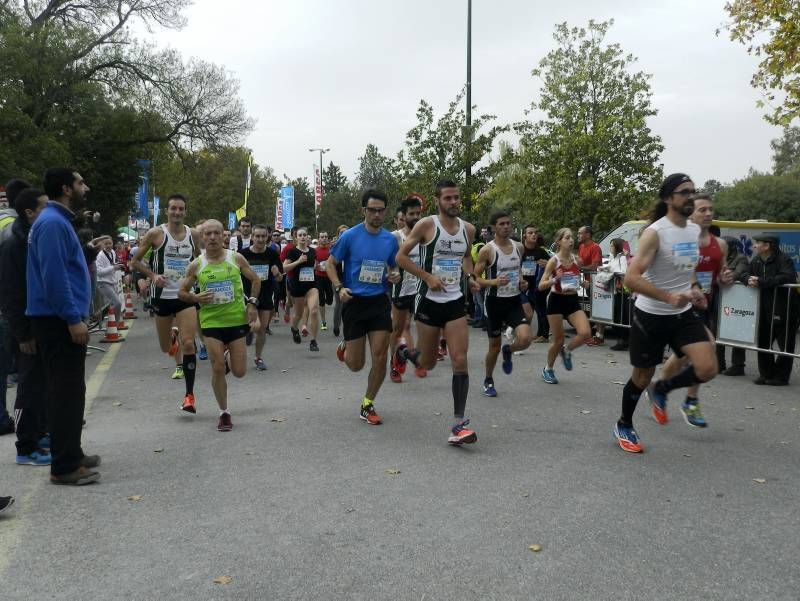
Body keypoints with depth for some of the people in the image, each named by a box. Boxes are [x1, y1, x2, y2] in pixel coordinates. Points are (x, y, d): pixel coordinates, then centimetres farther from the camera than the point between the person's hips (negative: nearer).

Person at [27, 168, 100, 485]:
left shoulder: (59, 220, 17)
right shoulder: (52, 223, -16)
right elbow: (53, 276, -22)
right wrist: (74, 319, -22)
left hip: (61, 320, 11)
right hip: (59, 322, -11)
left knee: (68, 390, 16)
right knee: (67, 392, -6)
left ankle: (71, 453, 26)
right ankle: (64, 466, 1)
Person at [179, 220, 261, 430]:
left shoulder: (236, 258, -2)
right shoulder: (196, 265, -2)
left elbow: (255, 280, 11)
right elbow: (181, 292, 6)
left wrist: (252, 303, -1)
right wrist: (196, 298, -14)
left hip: (237, 319, 1)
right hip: (211, 321, 0)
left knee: (239, 372, 4)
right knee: (218, 369, -4)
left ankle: (228, 357, 41)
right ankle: (224, 413, 14)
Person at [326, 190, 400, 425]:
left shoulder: (391, 239, 5)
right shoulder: (349, 236, -6)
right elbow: (330, 264, 1)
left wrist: (395, 275, -5)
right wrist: (339, 287, -15)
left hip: (380, 301, 3)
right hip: (354, 301, -3)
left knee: (380, 357, -3)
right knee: (356, 365, 2)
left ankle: (367, 405, 17)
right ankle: (345, 348, 39)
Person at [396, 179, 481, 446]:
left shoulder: (468, 229, 7)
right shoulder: (426, 225, -8)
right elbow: (401, 256, -7)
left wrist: (470, 276, 6)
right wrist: (428, 277, -16)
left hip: (455, 301, 3)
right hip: (429, 301, -3)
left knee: (460, 361, -8)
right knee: (428, 363, 9)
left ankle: (459, 424, -3)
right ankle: (405, 352, 45)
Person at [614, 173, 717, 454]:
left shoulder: (695, 230, 4)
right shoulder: (655, 232, -19)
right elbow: (631, 278, -27)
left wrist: (694, 288, 6)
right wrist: (668, 297, -36)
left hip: (683, 313, 6)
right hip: (650, 315, -6)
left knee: (707, 369, -10)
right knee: (642, 377, 8)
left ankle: (661, 389, 19)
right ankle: (624, 426, 33)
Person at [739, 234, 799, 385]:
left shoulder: (784, 260, -14)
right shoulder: (756, 261, 9)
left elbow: (787, 277, -29)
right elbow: (743, 274, 11)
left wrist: (761, 282, -29)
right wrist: (748, 279, -14)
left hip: (784, 309, -8)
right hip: (764, 309, 8)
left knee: (785, 344, 0)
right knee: (763, 341, 11)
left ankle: (781, 377, 9)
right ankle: (766, 374, 21)